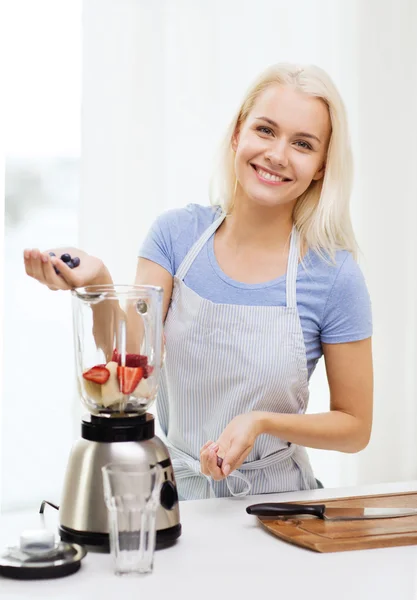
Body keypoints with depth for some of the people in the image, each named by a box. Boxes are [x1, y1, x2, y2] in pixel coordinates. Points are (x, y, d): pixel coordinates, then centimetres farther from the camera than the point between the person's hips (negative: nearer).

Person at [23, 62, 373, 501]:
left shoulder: (333, 275, -8)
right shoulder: (177, 233, -1)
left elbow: (355, 427, 0)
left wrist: (262, 423, -16)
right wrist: (97, 284, -29)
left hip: (272, 500, -1)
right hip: (175, 490, 1)